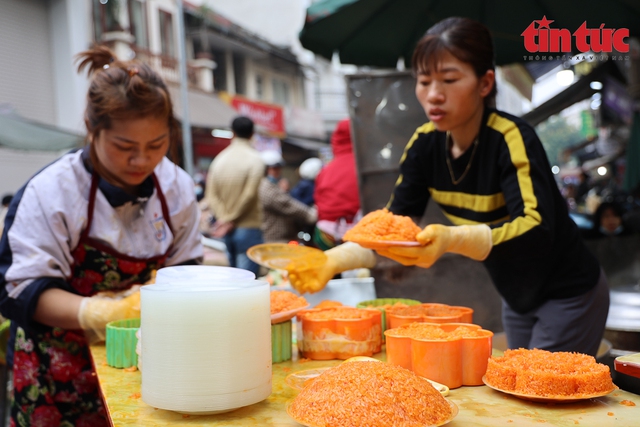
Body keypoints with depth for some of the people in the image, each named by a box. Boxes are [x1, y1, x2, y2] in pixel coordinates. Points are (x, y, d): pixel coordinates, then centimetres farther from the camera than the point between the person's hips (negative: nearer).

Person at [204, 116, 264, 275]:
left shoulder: (220, 158, 7)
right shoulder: (254, 159, -8)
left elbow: (211, 195, -1)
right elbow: (249, 194, -15)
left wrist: (224, 218, -6)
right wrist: (230, 220, -8)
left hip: (227, 230, 6)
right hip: (248, 227, -6)